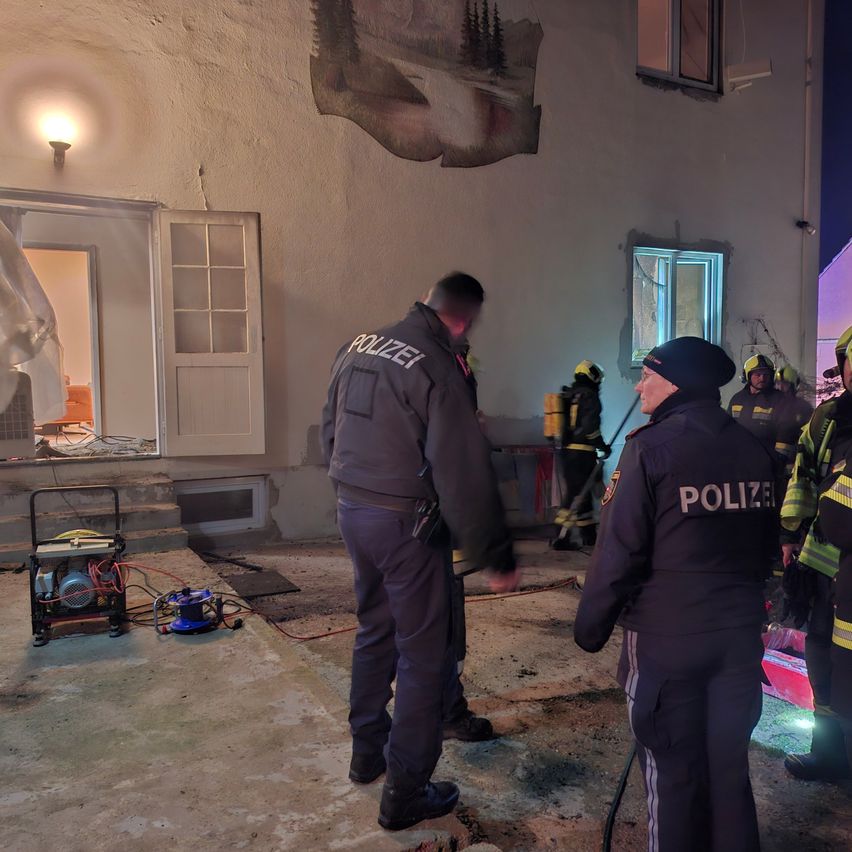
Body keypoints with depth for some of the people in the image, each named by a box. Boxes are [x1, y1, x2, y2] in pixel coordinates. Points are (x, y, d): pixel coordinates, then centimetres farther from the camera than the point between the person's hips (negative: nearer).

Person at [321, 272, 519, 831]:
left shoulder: (358, 347, 5)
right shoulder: (440, 370, -18)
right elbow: (465, 477, -20)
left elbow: (331, 431, 14)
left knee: (375, 630, 25)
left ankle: (368, 752, 41)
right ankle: (405, 793, 18)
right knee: (424, 655, 6)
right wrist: (497, 558, -12)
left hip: (352, 511, 8)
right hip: (407, 524, -8)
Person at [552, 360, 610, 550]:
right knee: (578, 493, -3)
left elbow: (561, 425, 16)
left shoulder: (566, 396, 14)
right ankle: (563, 538, -2)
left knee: (582, 492, 16)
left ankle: (589, 534, 22)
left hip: (565, 451, 8)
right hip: (582, 453, -8)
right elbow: (591, 427, -18)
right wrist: (603, 447, -6)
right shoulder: (589, 396, -9)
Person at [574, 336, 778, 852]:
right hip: (741, 636, 5)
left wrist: (591, 627, -3)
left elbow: (619, 552, -15)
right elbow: (766, 546, 13)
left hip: (665, 639, -5)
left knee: (673, 775, 10)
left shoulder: (650, 447, -15)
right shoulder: (755, 450, 3)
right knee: (730, 769, 19)